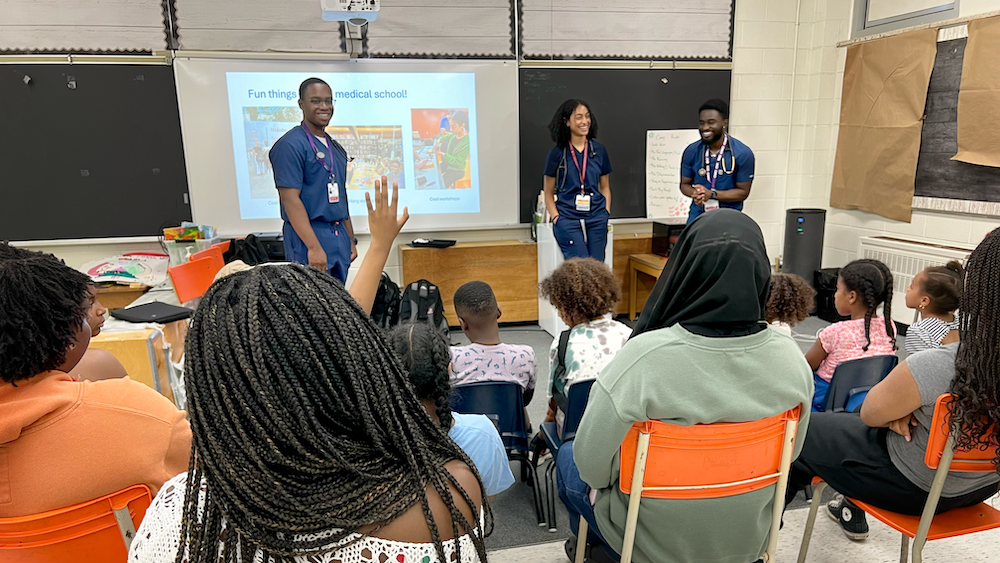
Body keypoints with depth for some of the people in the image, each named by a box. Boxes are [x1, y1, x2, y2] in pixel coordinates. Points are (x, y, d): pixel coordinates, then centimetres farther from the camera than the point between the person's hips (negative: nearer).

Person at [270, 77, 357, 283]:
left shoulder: (336, 148, 16)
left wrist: (351, 239, 18)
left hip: (339, 236, 8)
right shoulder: (291, 144, -10)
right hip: (308, 236, -8)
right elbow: (290, 199, -17)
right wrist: (314, 247, -23)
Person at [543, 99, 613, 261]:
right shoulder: (557, 153, 2)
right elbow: (548, 193, 6)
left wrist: (606, 213, 5)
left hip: (596, 219, 3)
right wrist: (556, 218, -6)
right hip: (568, 219, -3)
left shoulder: (599, 150, 10)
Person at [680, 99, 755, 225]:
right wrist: (694, 193, -16)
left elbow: (743, 191, -5)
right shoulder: (691, 151, -2)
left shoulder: (743, 153, -8)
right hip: (698, 214, 2)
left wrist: (712, 194, -19)